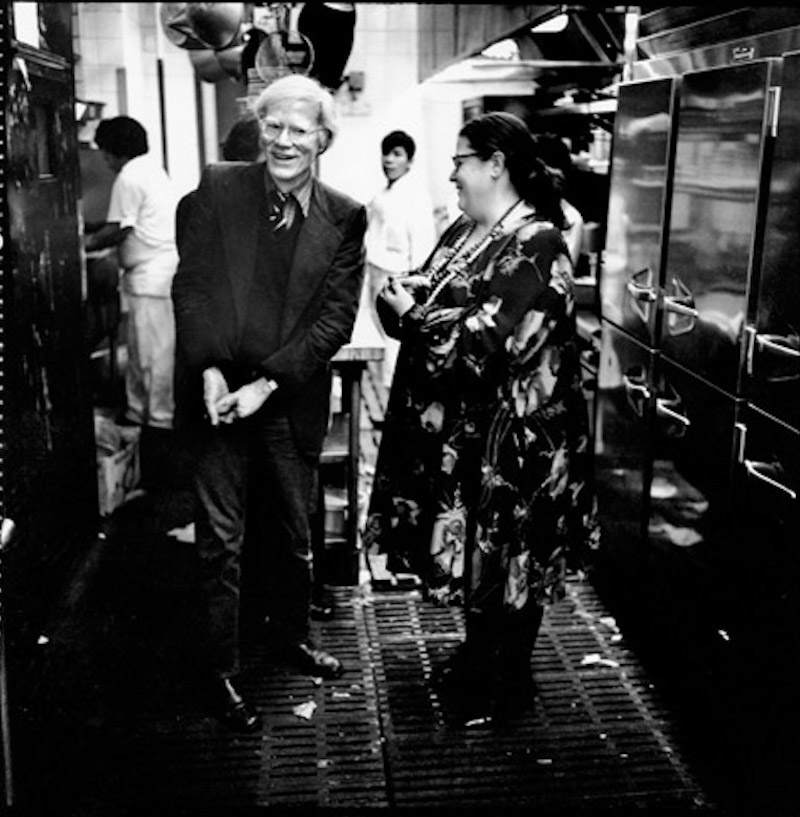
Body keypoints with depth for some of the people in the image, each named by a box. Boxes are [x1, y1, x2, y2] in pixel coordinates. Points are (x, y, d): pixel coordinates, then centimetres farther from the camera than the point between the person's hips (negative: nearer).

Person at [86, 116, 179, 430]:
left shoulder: (129, 177, -12)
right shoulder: (152, 168, 18)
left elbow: (119, 230, -15)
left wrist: (86, 244, -1)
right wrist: (96, 238, 18)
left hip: (151, 275, -10)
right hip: (164, 267, 10)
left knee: (154, 350, -4)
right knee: (140, 347, 16)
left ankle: (161, 418, 3)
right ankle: (138, 411, 25)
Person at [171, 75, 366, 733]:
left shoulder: (345, 219, 0)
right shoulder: (220, 188, 0)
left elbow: (336, 317, -5)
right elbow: (192, 285, -3)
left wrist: (267, 383, -13)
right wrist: (210, 371, -14)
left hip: (292, 397, 1)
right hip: (218, 389, -1)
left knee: (298, 532, 16)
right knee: (221, 539, 5)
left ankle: (293, 633, 41)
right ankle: (222, 670, 22)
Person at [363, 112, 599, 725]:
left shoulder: (537, 246, -18)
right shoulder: (462, 232, 9)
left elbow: (490, 342, -26)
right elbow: (430, 304, 12)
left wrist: (412, 316, -15)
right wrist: (403, 296, -11)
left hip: (511, 442, -8)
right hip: (455, 430, 8)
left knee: (506, 560, 8)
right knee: (471, 553, 20)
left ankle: (506, 685, 27)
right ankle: (479, 658, 40)